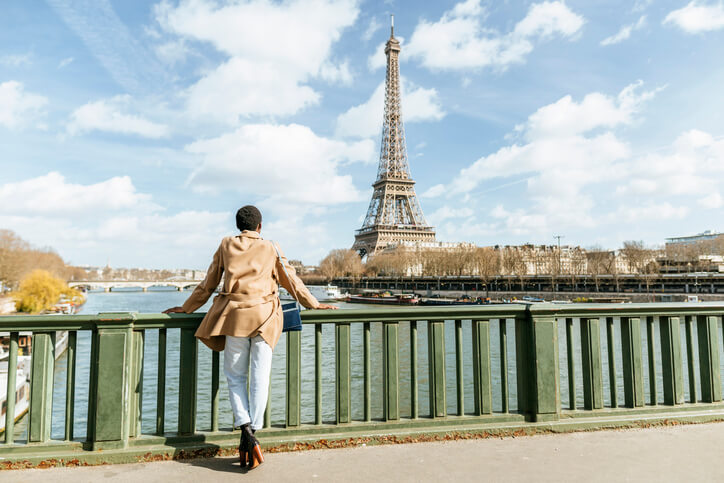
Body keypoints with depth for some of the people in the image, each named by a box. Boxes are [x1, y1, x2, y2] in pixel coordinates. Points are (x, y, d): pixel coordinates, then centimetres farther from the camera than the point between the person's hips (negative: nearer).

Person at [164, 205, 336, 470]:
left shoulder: (226, 245, 10)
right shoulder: (271, 248, 8)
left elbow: (208, 283, 14)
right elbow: (290, 279, 15)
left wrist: (186, 308, 27)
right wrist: (313, 303, 27)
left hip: (234, 316, 0)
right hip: (264, 316, 0)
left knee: (235, 376, 9)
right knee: (260, 377, 3)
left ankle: (246, 430, -7)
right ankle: (251, 432, 2)